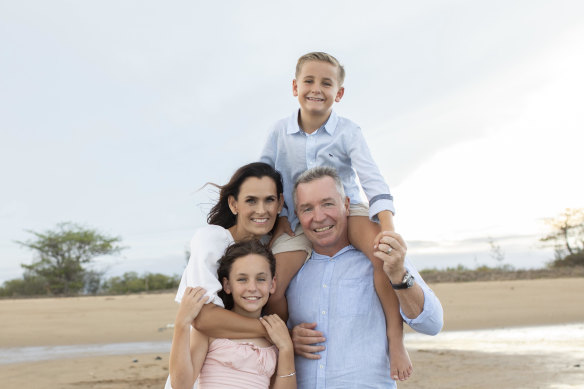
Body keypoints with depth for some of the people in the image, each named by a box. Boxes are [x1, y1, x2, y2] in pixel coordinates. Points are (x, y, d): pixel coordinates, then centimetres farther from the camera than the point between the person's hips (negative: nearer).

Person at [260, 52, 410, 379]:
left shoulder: (348, 132, -9)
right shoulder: (281, 132, -3)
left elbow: (373, 182, -19)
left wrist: (389, 228, -33)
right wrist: (276, 214, -3)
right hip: (298, 220, 2)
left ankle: (395, 339, -23)